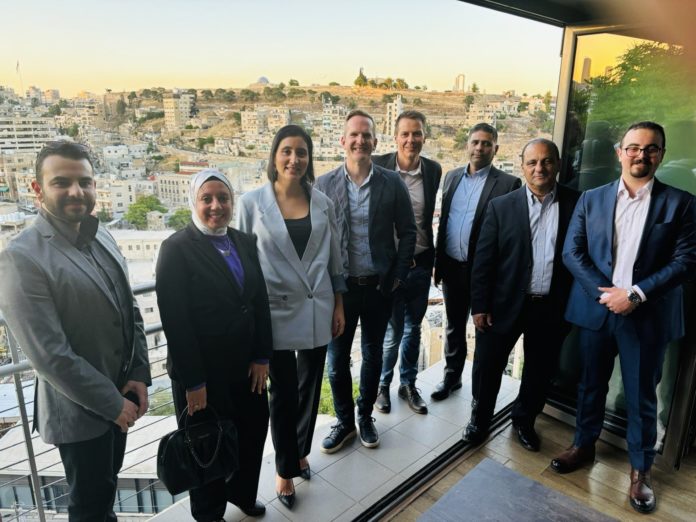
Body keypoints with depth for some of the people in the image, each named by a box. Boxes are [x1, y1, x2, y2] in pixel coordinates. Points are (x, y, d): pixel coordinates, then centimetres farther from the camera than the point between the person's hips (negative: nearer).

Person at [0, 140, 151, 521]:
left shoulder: (102, 238, 2)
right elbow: (49, 355, -24)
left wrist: (139, 375, -4)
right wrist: (112, 403, -17)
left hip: (117, 397, 7)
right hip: (79, 409, -6)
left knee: (106, 486, 26)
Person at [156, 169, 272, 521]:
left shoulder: (245, 242, 3)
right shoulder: (176, 248, -14)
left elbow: (260, 302, 4)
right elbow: (175, 322, -17)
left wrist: (262, 357, 1)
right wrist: (193, 382, -16)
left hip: (245, 365, 5)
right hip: (202, 372, -5)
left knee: (253, 431, 18)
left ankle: (242, 492, 47)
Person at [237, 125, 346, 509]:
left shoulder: (322, 203, 1)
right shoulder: (252, 203, -7)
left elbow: (334, 258, 8)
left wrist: (338, 305, 8)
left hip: (317, 309, 3)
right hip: (276, 311, -3)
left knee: (310, 386, 16)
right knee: (283, 392, 9)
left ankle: (300, 452, 41)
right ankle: (285, 469, 31)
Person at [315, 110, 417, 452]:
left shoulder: (393, 183, -3)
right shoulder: (324, 185, -4)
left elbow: (407, 232, 2)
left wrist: (398, 275, -3)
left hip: (379, 285, 1)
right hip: (338, 286, 0)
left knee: (372, 355, 15)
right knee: (337, 359, 10)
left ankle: (365, 417, 37)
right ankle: (344, 422, 31)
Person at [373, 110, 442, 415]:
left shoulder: (434, 170, 1)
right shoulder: (379, 166, -10)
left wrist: (433, 257, 15)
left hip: (421, 263, 4)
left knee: (413, 328, 17)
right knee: (392, 331, 5)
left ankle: (408, 384, 36)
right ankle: (382, 385, 30)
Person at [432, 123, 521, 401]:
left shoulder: (508, 184, -8)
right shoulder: (452, 176, 8)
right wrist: (438, 261, 10)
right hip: (452, 267, 4)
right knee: (454, 327, 18)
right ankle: (452, 376, 35)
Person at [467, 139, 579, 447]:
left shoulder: (577, 205, -2)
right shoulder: (501, 207, -4)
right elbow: (483, 260, -4)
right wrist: (479, 306, -6)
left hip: (552, 308, 2)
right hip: (505, 304, -1)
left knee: (539, 372, 17)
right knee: (488, 366, 10)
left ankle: (524, 419, 42)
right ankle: (480, 419, 34)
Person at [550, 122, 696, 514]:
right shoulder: (591, 199, 4)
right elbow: (572, 251, -1)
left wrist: (636, 294, -17)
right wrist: (603, 292, -13)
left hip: (648, 316, -2)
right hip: (596, 309, 2)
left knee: (642, 397, 11)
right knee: (591, 385, 16)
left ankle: (641, 468, 30)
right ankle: (584, 445, 36)